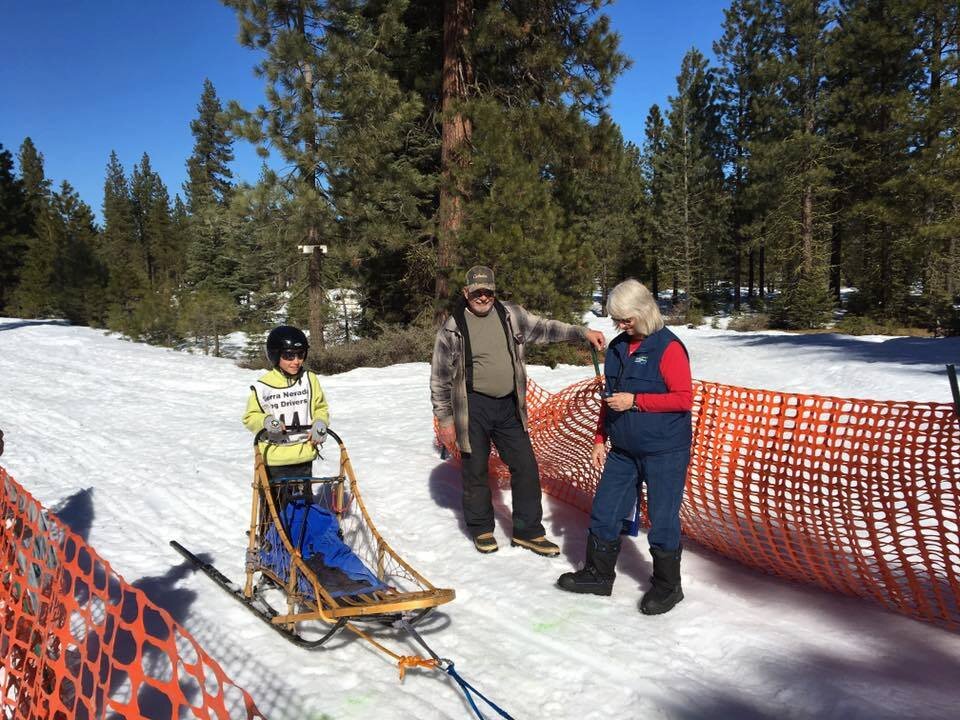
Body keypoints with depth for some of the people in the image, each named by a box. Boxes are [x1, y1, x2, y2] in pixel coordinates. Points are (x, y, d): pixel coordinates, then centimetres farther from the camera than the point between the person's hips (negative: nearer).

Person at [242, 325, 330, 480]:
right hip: (273, 458, -2)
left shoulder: (309, 379, -2)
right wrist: (265, 421, -20)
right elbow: (250, 417, 0)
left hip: (303, 456, 2)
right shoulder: (262, 386, -9)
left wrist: (320, 422, -13)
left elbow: (321, 408, 7)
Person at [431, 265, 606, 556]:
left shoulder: (511, 315, 2)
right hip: (473, 409, -4)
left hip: (509, 406, 4)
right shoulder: (452, 329, -9)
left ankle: (527, 531, 21)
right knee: (475, 471, 8)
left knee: (526, 467, 6)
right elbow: (440, 378, -4)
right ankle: (481, 529, 29)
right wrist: (445, 420, -4)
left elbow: (544, 328, 12)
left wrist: (582, 332, 2)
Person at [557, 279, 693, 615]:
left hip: (665, 452, -7)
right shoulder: (617, 347, 8)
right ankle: (598, 574, 27)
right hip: (623, 451, 7)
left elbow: (684, 398, -16)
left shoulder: (668, 347, -13)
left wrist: (635, 401, -21)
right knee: (604, 513, 11)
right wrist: (600, 440, 14)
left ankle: (667, 585, 22)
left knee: (663, 520, 4)